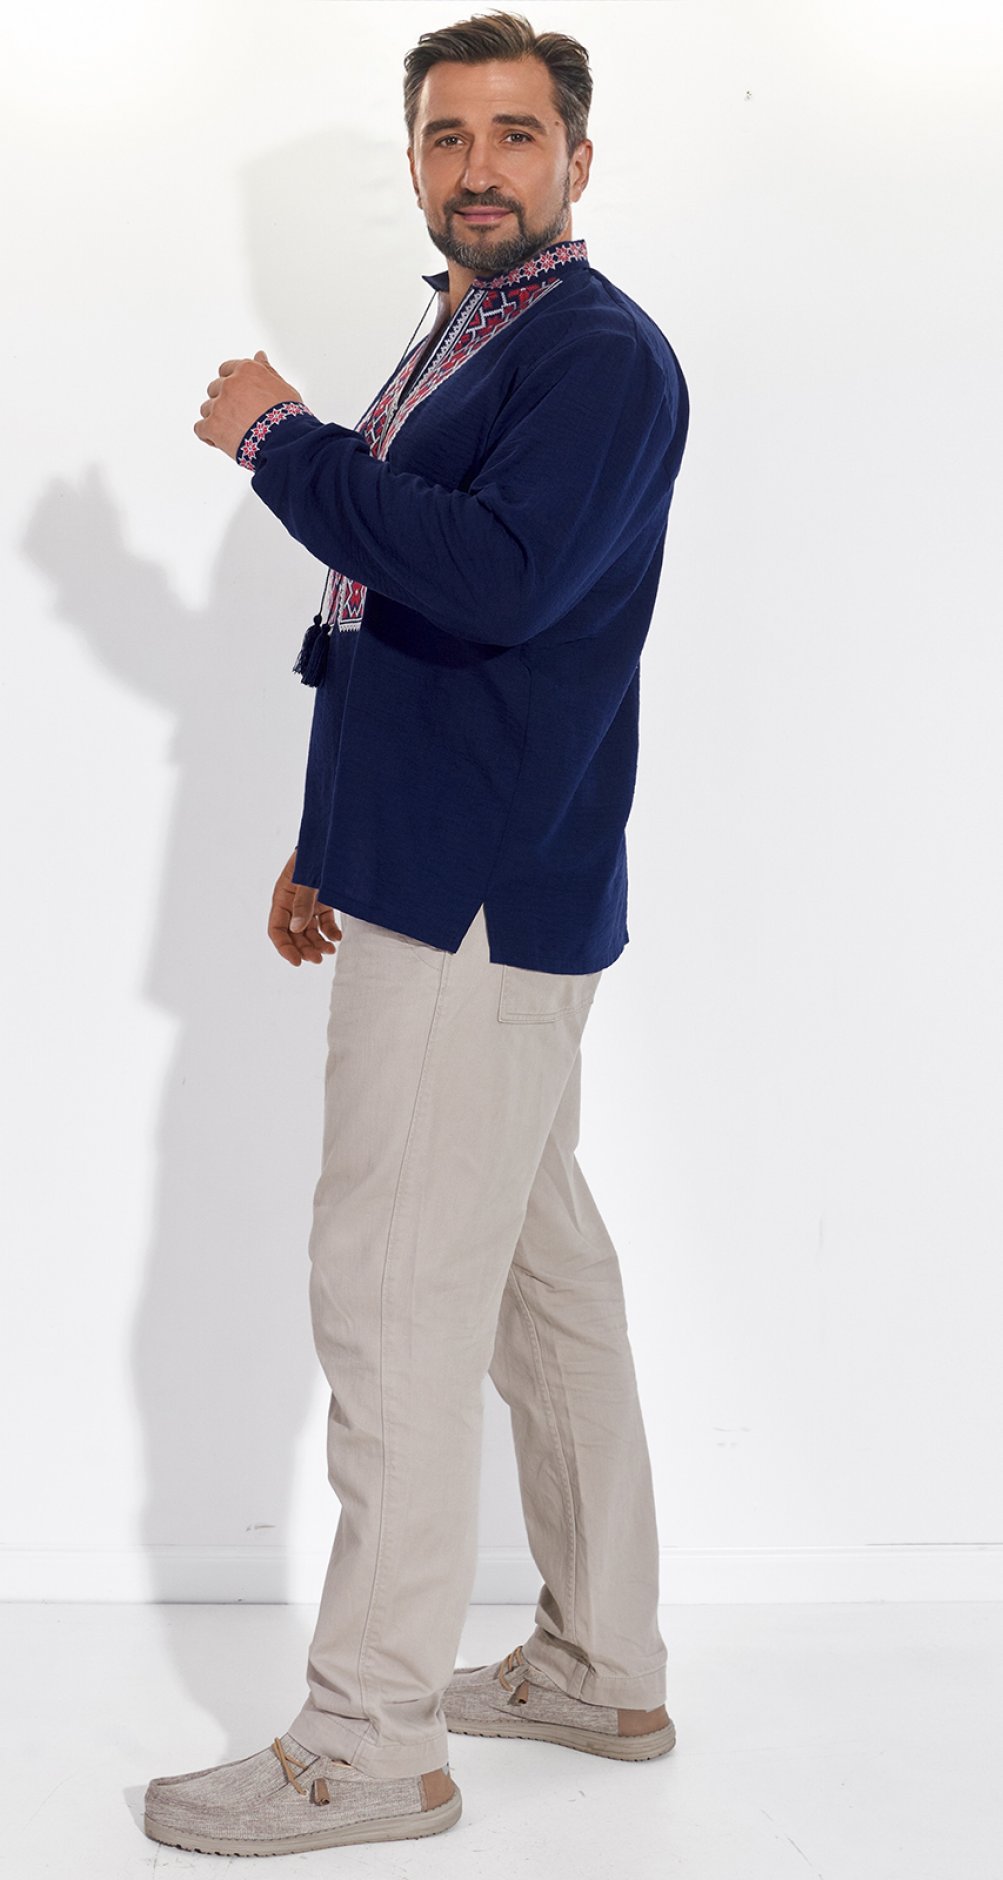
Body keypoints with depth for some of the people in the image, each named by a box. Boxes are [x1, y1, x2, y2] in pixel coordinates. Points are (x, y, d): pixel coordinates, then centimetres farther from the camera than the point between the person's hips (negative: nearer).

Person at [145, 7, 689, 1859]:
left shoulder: (602, 354, -11)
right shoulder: (452, 348, 20)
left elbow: (498, 578, -27)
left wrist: (283, 443, -16)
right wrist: (327, 848, 22)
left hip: (488, 908, -10)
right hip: (444, 886, 10)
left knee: (395, 1294, -7)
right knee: (541, 1273, 14)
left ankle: (372, 1739, 4)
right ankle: (602, 1663, 26)